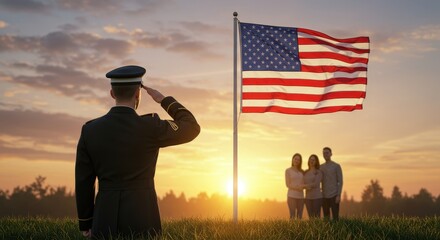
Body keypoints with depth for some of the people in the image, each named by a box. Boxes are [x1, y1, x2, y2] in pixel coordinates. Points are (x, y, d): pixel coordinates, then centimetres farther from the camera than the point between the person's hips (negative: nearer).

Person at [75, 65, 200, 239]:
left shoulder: (90, 130, 0)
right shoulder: (150, 127, -11)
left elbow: (83, 181, 4)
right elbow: (192, 129, 3)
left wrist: (85, 225, 16)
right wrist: (164, 100, 12)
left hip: (105, 222, 3)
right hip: (142, 221, -3)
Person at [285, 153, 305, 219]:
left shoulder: (302, 172, 13)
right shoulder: (288, 170, 1)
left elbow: (304, 184, 11)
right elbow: (288, 184, -6)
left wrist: (303, 186, -13)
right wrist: (297, 187, -20)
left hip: (300, 196, 5)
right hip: (292, 196, -5)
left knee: (300, 217, 2)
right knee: (292, 216, -11)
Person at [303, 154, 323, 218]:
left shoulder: (319, 172, -1)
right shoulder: (305, 172, 13)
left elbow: (316, 184, -12)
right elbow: (303, 184, 10)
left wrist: (305, 185, -5)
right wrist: (306, 187, -12)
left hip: (317, 197, -4)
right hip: (308, 197, 4)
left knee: (317, 217, -7)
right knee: (310, 217, 3)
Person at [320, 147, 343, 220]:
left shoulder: (337, 166, 0)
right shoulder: (321, 167, 11)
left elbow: (340, 182, -3)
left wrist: (338, 195, -11)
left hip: (334, 196, -4)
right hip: (324, 196, 4)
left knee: (335, 217, -5)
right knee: (326, 217, 5)